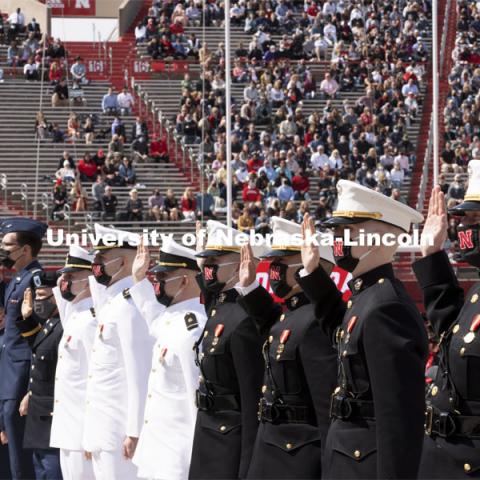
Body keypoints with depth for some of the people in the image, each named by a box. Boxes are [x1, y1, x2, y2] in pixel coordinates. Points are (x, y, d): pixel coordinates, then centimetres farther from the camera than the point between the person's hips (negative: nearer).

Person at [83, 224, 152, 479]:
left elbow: (139, 375, -20)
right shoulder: (113, 303, 13)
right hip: (103, 429, 10)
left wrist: (134, 432, -22)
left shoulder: (129, 306, -16)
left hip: (119, 429, -10)